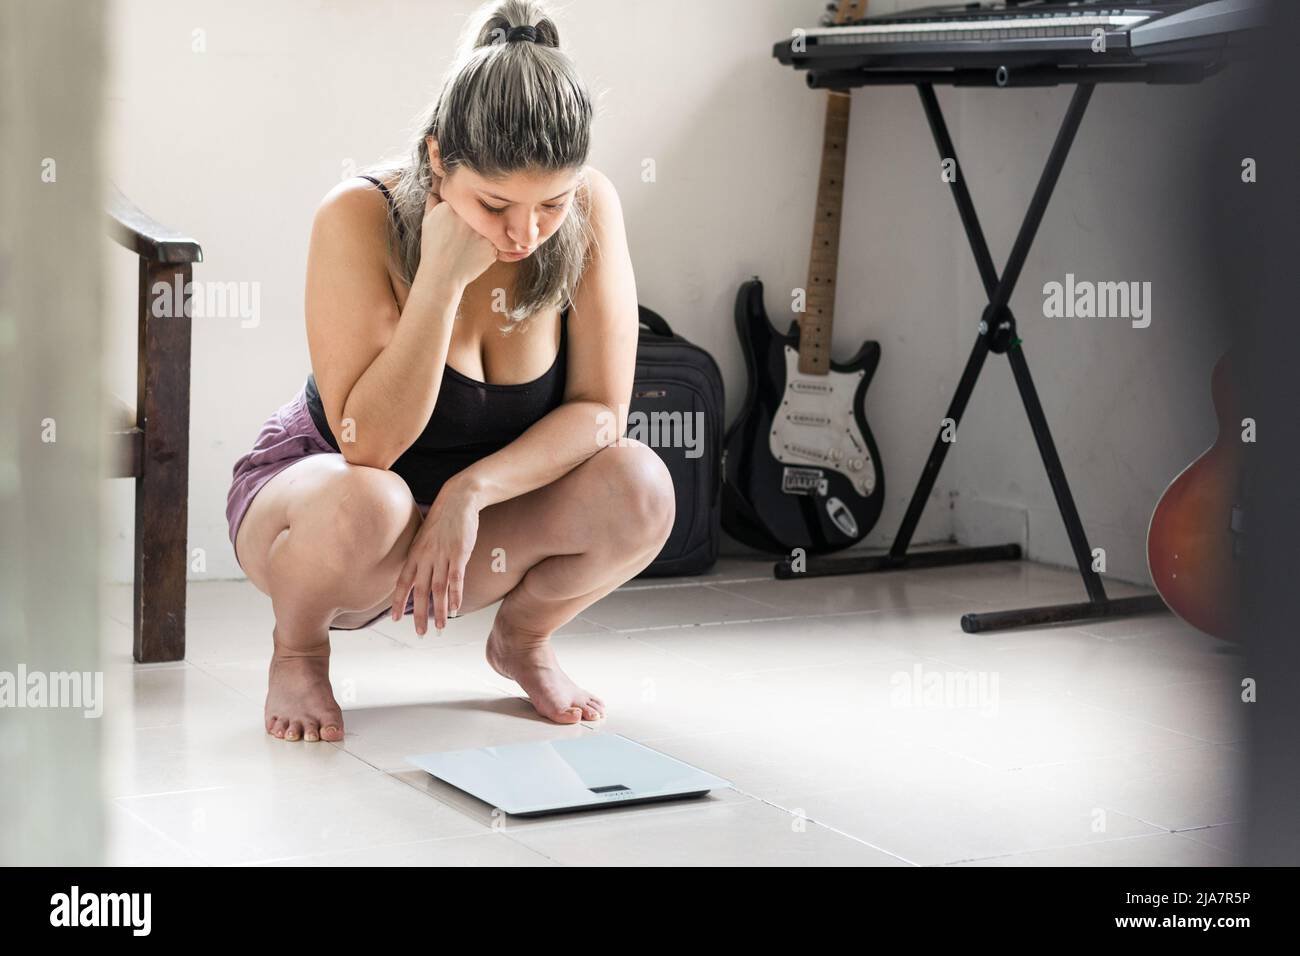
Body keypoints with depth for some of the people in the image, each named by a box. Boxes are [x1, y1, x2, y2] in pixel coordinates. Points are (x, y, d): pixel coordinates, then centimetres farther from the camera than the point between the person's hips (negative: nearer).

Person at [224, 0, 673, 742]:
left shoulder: (590, 209, -17)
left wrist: (472, 491, -29)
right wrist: (442, 277, -37)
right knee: (365, 506, -39)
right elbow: (368, 445, -31)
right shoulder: (361, 217, -27)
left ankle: (524, 637, 7)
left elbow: (600, 409, -16)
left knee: (638, 490, -26)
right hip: (318, 490, -3)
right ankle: (298, 646, -2)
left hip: (479, 517, 3)